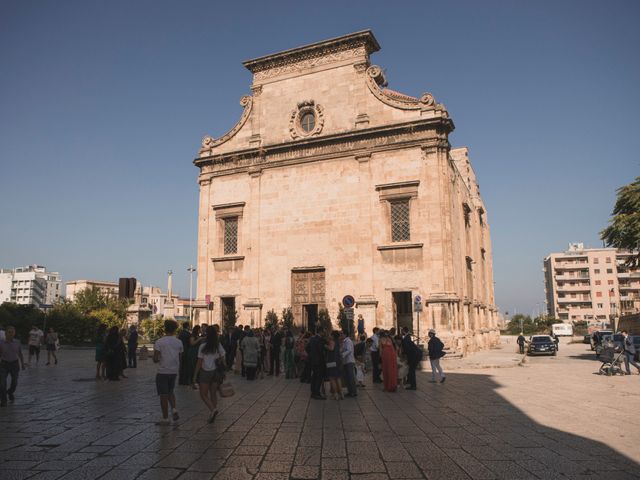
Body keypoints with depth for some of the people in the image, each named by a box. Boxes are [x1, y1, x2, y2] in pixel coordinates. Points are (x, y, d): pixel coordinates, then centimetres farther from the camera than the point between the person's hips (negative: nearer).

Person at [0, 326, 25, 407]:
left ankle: (10, 393, 43)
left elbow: (20, 354, 7)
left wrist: (22, 364, 12)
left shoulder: (17, 342, -4)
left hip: (15, 364, 2)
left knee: (14, 382, 10)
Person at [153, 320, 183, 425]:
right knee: (170, 392, 22)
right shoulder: (179, 342, 2)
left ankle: (165, 418, 9)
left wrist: (158, 360, 8)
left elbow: (155, 359, -14)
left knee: (163, 395, 4)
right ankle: (174, 409, 1)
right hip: (174, 371, 4)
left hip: (162, 372, -4)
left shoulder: (159, 342, -10)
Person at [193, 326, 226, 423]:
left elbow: (199, 362, -10)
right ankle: (212, 415, 15)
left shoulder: (203, 346, -12)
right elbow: (223, 359, 3)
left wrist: (195, 375, -3)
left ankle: (213, 409, -14)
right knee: (213, 393, 14)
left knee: (203, 394, 7)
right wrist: (223, 372, 14)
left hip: (205, 372, -4)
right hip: (216, 372, 4)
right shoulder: (219, 346, -1)